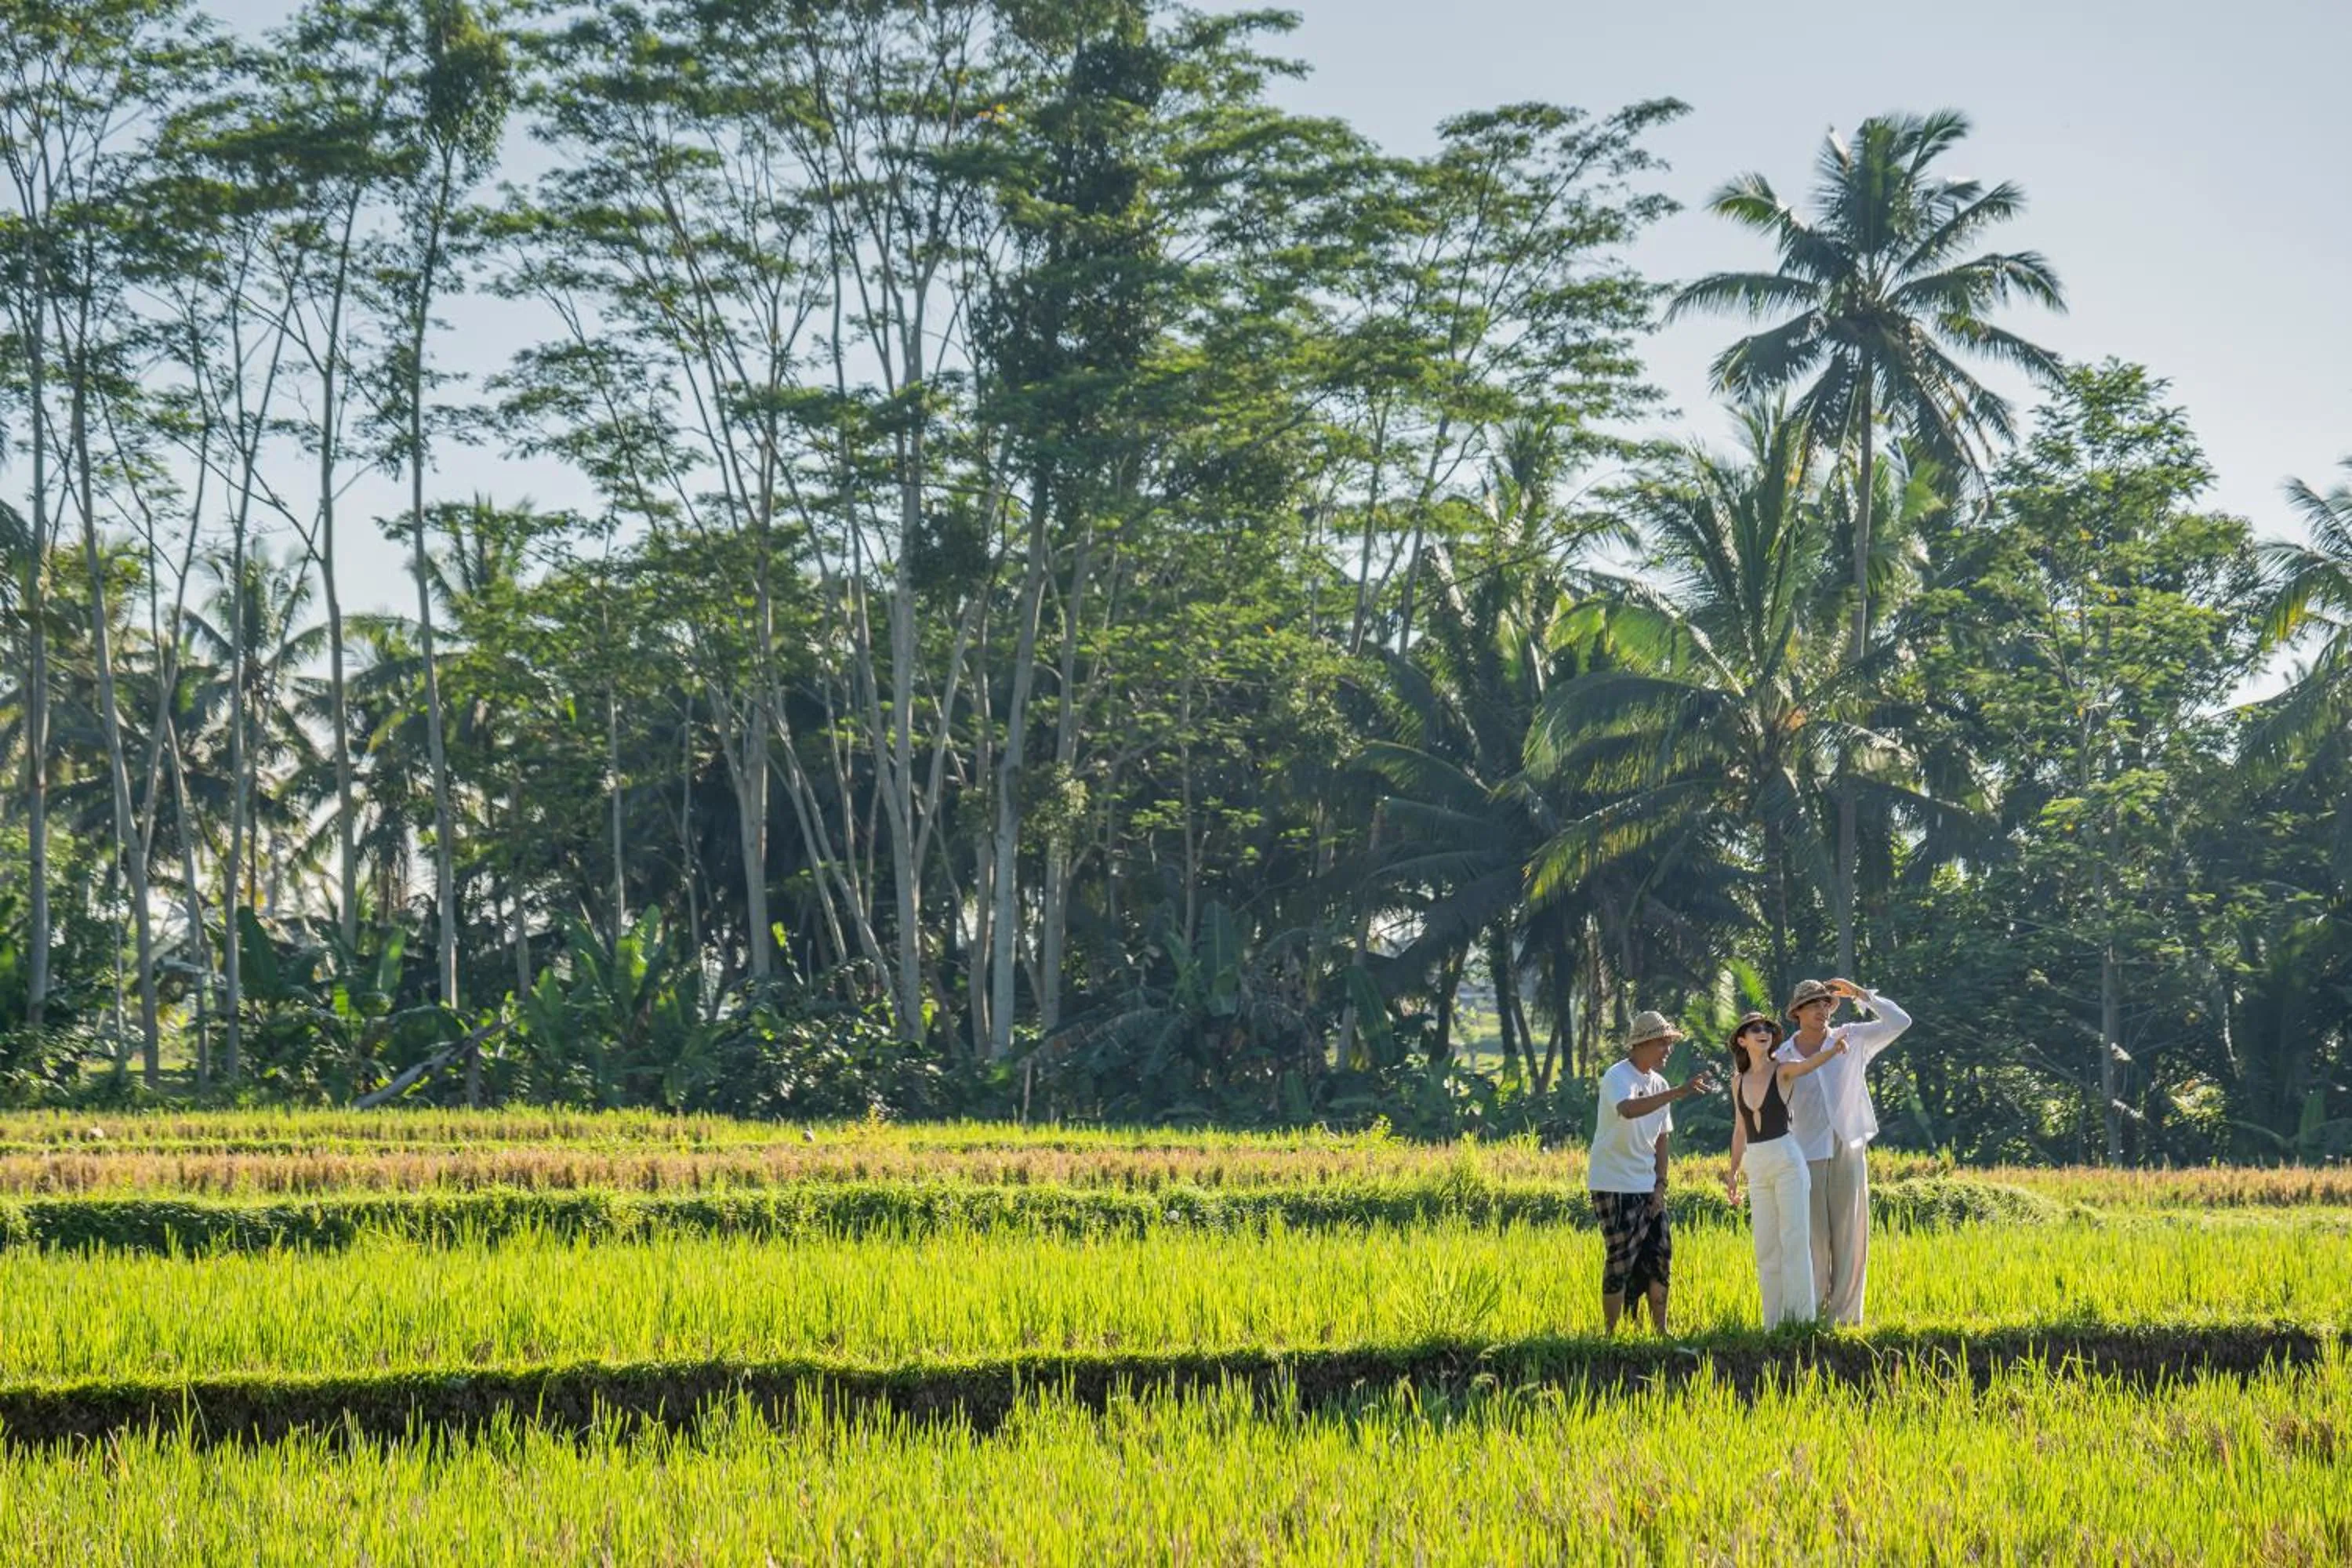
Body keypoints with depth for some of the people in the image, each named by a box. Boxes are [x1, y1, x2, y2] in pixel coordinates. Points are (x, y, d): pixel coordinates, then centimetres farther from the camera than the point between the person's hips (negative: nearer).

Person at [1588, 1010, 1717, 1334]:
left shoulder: (1659, 1085, 10)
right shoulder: (1617, 1077, -15)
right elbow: (1628, 1110, -38)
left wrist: (1660, 1184, 6)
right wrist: (1678, 1093, -44)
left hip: (1647, 1187, 8)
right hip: (1615, 1185, -8)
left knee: (1660, 1256, 9)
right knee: (1621, 1260, -6)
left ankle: (1660, 1330, 19)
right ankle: (1611, 1334, 2)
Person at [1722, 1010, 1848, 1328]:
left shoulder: (1783, 1072, -3)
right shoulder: (1738, 1081, 11)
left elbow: (1811, 1063, -25)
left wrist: (1835, 1049, -45)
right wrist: (1733, 1172, 21)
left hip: (1787, 1161, -5)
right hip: (1757, 1168, 5)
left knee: (1794, 1241, -7)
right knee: (1765, 1248, 7)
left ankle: (1801, 1317, -6)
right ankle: (1774, 1321, 12)